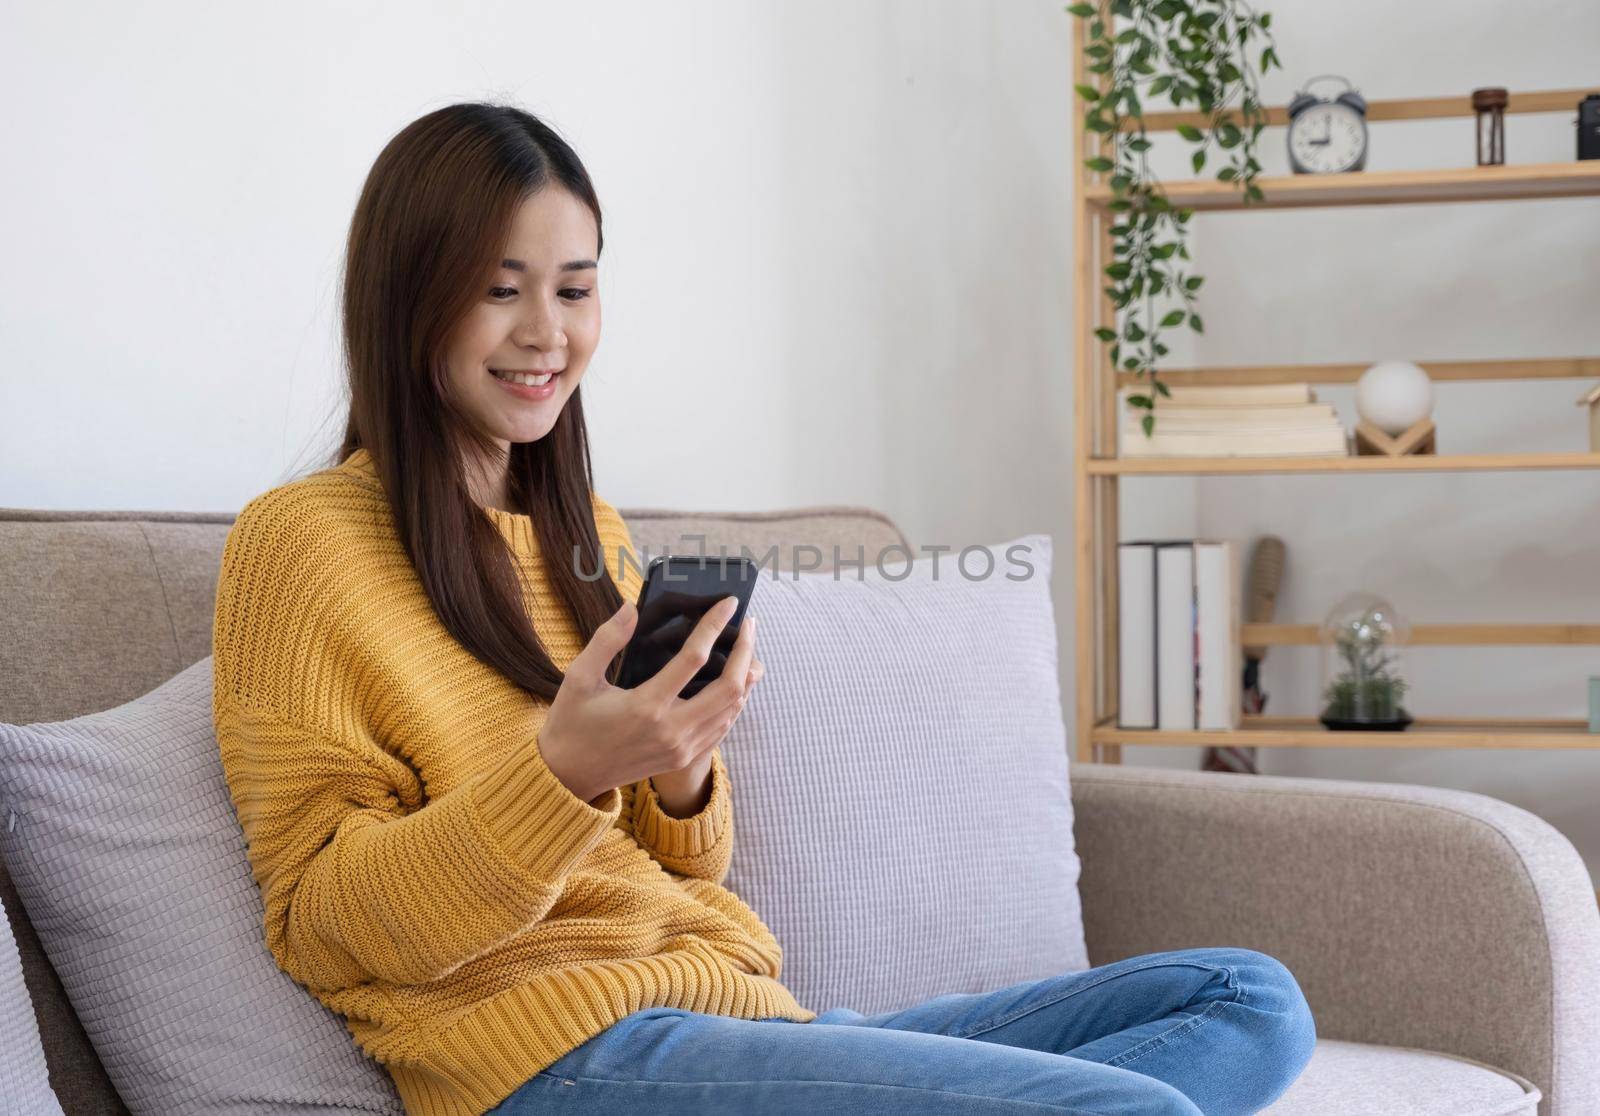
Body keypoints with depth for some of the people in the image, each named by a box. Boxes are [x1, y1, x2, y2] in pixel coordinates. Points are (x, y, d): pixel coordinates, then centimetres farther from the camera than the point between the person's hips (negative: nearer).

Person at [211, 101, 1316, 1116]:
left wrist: (681, 777, -4)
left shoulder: (591, 532, 20)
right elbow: (324, 928, -8)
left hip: (748, 1006, 9)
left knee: (1251, 997, -1)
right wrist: (562, 771, -23)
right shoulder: (303, 539, -2)